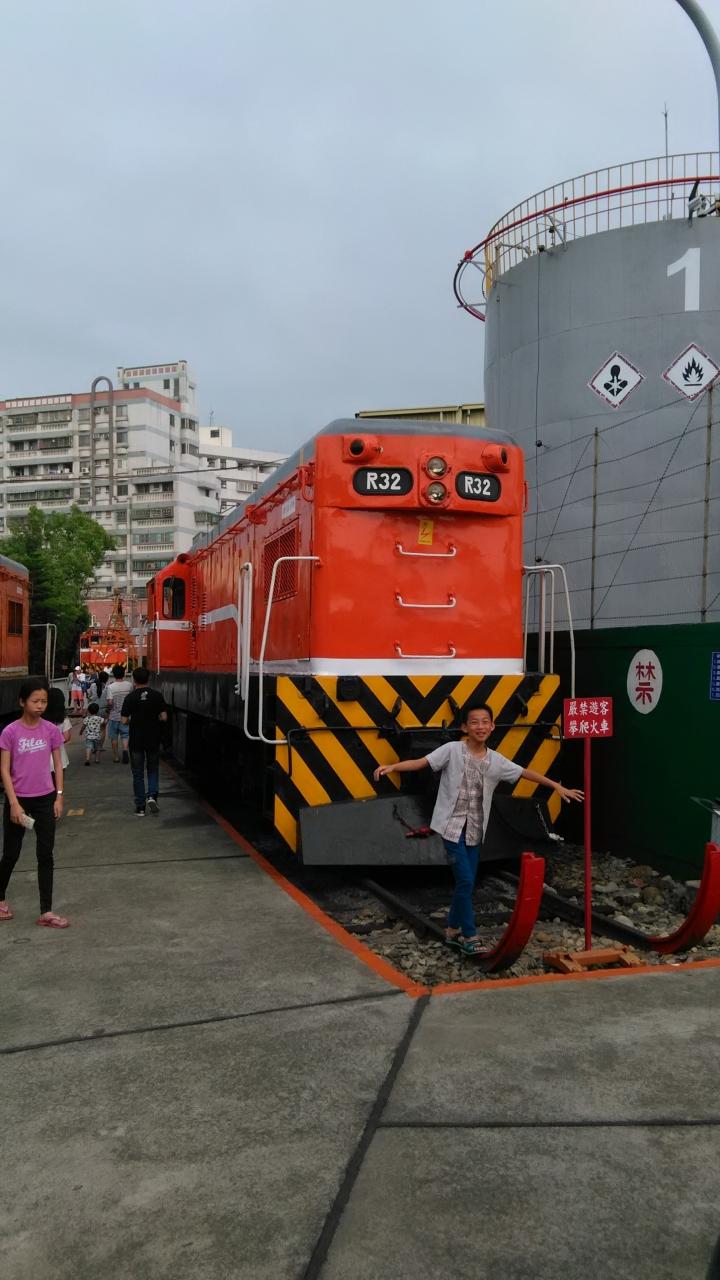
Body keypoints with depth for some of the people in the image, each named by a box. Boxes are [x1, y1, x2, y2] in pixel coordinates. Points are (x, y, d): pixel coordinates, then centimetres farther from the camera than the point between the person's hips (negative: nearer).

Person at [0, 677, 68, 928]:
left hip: (45, 800, 2)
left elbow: (57, 765, 6)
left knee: (46, 856, 3)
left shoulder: (51, 730, -2)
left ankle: (46, 912, 9)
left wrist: (59, 797, 1)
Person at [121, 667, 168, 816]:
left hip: (136, 740, -1)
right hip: (153, 740, 1)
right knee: (153, 770, 16)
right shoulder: (157, 695, -5)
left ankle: (140, 807, 10)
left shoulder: (130, 698, -8)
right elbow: (164, 717, -6)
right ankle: (152, 795, -6)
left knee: (138, 774, 8)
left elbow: (124, 721, -9)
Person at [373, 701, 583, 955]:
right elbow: (421, 762, -17)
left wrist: (558, 787, 13)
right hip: (452, 825, -5)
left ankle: (453, 929, 30)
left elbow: (526, 773, 11)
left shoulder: (496, 760, 3)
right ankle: (469, 936, 3)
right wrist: (391, 767, -32)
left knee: (466, 882, 12)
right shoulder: (452, 750, -10)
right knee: (465, 881, -8)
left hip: (474, 829, 5)